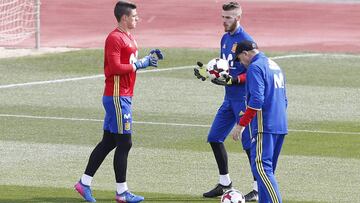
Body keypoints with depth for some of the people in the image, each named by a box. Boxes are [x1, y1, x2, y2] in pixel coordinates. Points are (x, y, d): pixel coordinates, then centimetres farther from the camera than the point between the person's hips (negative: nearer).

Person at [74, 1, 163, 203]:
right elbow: (115, 67, -22)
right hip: (117, 97, -10)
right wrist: (140, 64, -17)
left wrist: (148, 57, 8)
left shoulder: (129, 38, 17)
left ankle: (85, 183, 16)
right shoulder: (115, 38, -14)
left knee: (109, 142, 12)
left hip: (124, 97, 10)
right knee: (124, 142, -7)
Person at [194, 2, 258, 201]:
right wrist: (206, 72, 4)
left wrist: (233, 80, -29)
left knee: (249, 143, -6)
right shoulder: (225, 38, 12)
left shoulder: (245, 40, -15)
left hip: (244, 100, -9)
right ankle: (224, 183, 24)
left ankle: (258, 189, 2)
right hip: (229, 98, 9)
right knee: (215, 137, 11)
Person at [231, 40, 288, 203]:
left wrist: (241, 125, -17)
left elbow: (256, 100, -19)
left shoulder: (255, 67, -8)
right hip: (281, 126, 9)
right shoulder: (275, 66, 20)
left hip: (264, 126, -9)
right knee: (266, 169, 13)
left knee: (261, 166, -14)